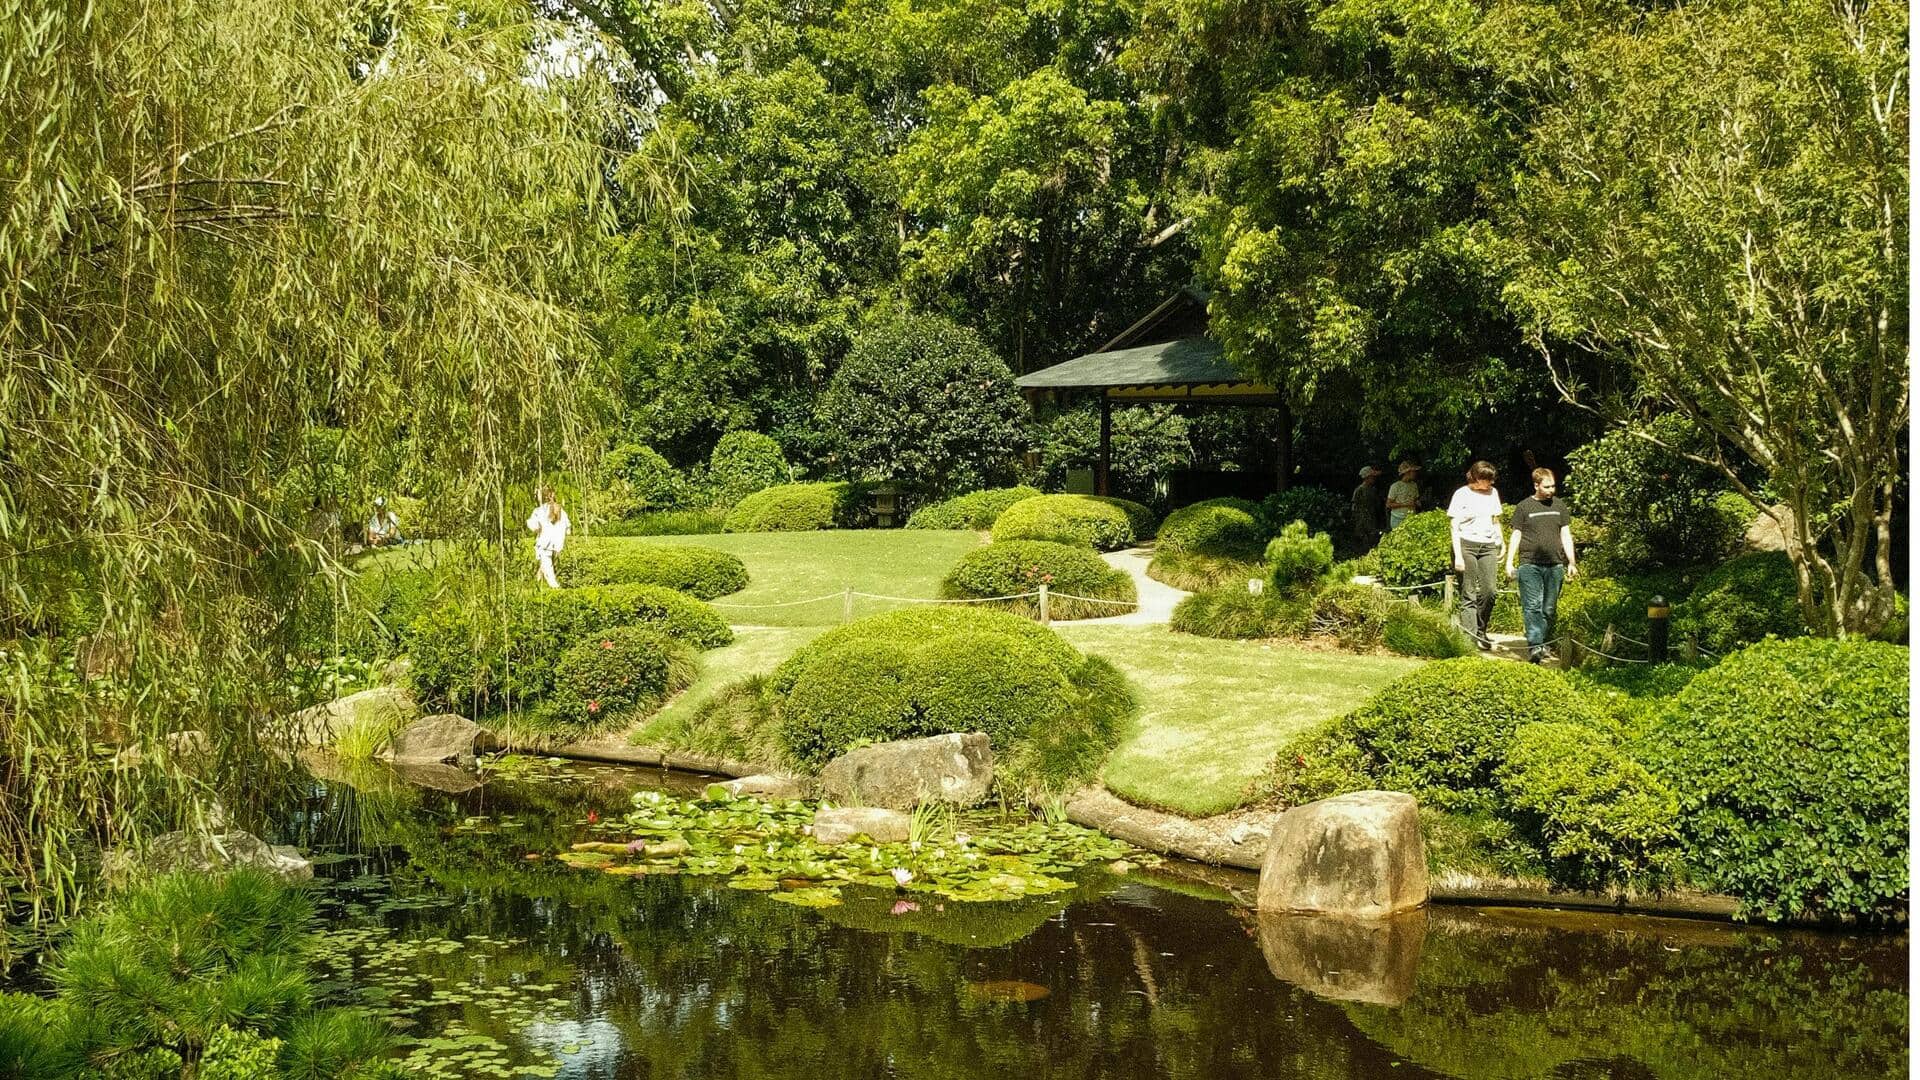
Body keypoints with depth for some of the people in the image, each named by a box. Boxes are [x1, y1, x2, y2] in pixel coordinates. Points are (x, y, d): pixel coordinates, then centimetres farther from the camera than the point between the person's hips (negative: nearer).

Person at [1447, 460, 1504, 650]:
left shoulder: (1493, 493, 12)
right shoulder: (1462, 495, -3)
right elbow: (1454, 527, -5)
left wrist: (1500, 543, 19)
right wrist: (1458, 555, -12)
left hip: (1488, 546, 4)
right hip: (1466, 545, -4)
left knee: (1491, 590, -6)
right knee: (1468, 594, -5)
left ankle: (1480, 631, 11)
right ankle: (1470, 636, -6)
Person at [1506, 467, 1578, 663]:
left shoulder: (1559, 506, 13)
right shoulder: (1524, 507, 4)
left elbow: (1566, 535, 15)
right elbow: (1516, 535, 6)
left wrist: (1571, 562, 9)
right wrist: (1509, 562, 0)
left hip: (1555, 565, 3)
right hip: (1530, 564, -3)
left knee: (1549, 608, 6)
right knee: (1532, 606, -12)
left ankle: (1545, 644, 14)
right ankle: (1534, 646, -19)